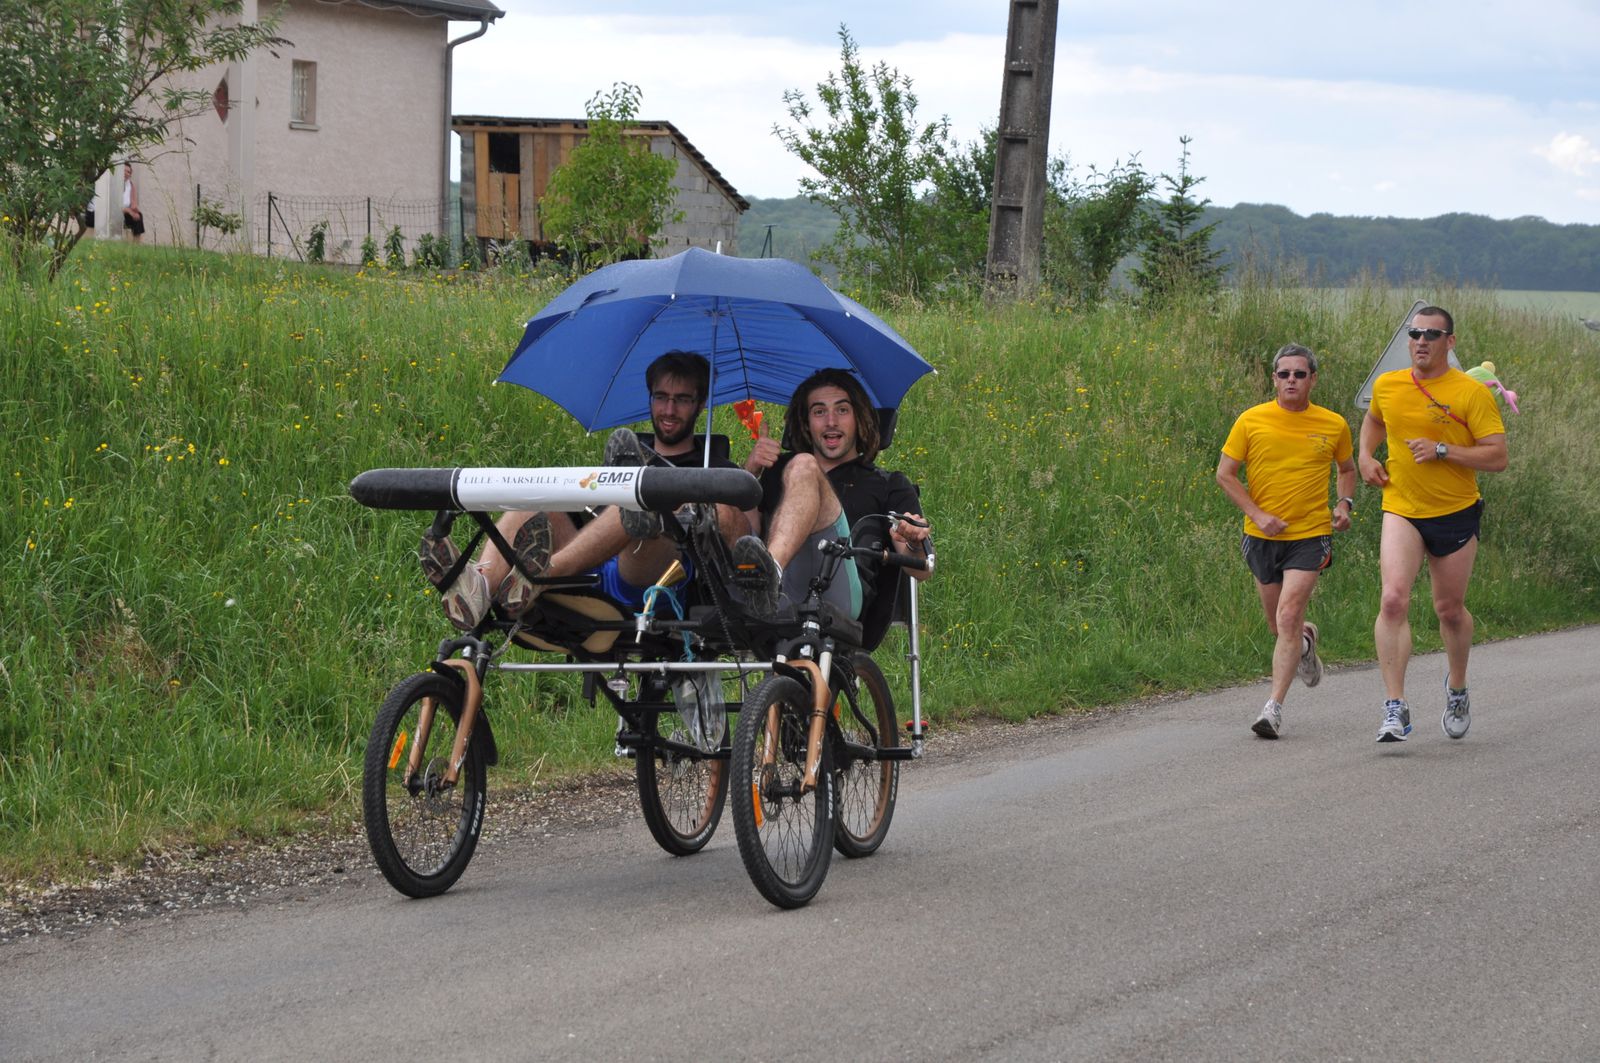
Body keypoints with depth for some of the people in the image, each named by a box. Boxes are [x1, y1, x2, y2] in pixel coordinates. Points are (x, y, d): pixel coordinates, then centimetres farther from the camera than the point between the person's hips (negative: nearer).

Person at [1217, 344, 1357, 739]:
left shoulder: (1333, 425, 1)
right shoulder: (1251, 421, -3)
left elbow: (1347, 469, 19)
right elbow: (1224, 474, 0)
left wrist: (1344, 504, 1)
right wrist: (1258, 514, -11)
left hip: (1310, 535, -2)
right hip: (1262, 537, 2)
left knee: (1288, 619, -15)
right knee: (1278, 626, 13)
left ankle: (1274, 708, -15)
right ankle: (1307, 641, 50)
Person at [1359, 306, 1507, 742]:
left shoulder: (1472, 393, -9)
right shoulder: (1386, 386, 3)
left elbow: (1497, 457, -12)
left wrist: (1442, 450, -21)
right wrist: (1366, 456, 9)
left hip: (1456, 512, -1)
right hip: (1401, 511, 1)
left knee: (1449, 609, 10)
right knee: (1394, 599, -19)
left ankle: (1457, 687, 40)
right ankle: (1395, 708, -21)